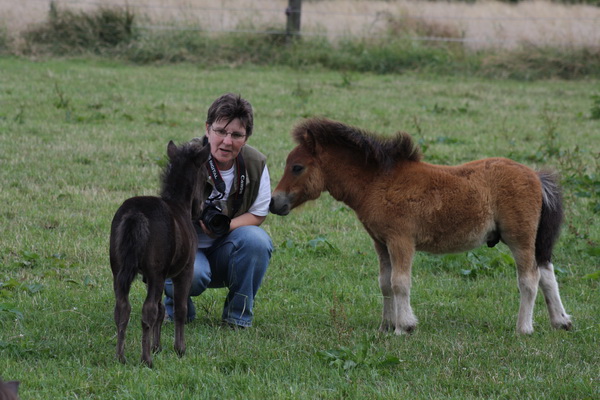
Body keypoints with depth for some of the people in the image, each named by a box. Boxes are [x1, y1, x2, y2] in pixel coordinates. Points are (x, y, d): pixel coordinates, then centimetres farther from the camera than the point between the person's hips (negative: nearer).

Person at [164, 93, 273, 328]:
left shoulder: (256, 163, -8)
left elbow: (258, 214, -3)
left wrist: (223, 227, -23)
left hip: (225, 252, 3)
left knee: (256, 239, -28)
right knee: (191, 272, -36)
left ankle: (238, 316, -7)